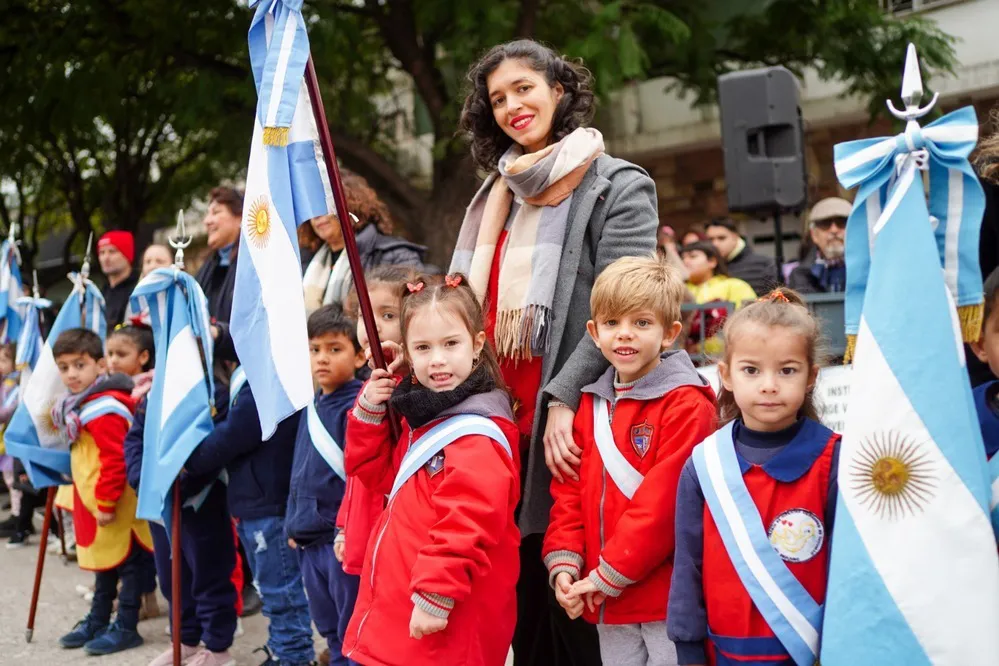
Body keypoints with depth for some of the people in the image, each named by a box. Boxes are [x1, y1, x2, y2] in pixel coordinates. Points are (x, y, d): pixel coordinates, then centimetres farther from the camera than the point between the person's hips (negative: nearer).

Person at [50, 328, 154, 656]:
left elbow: (115, 460, -27)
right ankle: (97, 622, 31)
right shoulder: (82, 405, 9)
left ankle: (126, 627, 10)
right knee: (104, 561, 20)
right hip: (95, 503, 10)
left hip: (117, 508, -10)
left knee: (126, 563, 2)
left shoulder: (104, 411, -23)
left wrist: (106, 503, -22)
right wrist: (98, 504, 16)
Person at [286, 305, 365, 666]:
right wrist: (294, 522, 17)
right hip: (309, 541, 8)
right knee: (328, 627, 18)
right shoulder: (312, 407, 12)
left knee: (352, 634, 1)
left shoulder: (358, 407, -13)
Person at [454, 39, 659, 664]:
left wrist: (563, 398, -20)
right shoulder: (501, 193, 17)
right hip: (507, 425, 6)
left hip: (568, 428, -6)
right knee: (527, 604, 12)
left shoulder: (617, 186, -4)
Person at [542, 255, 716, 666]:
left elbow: (664, 501, -18)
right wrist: (563, 563, -3)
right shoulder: (592, 404, 10)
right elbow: (570, 491, 11)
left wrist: (609, 575, -17)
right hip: (608, 604, 6)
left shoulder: (686, 404, -12)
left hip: (667, 598, -6)